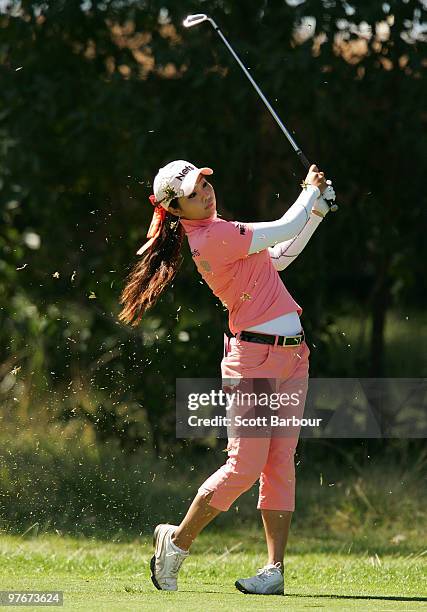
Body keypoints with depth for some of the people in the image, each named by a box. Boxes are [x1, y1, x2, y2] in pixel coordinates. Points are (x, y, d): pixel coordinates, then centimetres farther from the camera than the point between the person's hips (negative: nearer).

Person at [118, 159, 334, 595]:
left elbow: (277, 259, 26)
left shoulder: (215, 233, 15)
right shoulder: (215, 237, -16)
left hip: (290, 356, 9)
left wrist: (317, 212, 20)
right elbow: (285, 229, -10)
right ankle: (177, 541, 8)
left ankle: (275, 567, 1)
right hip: (252, 357, -9)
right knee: (245, 465, -9)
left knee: (280, 462, 3)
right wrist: (312, 190, 8)